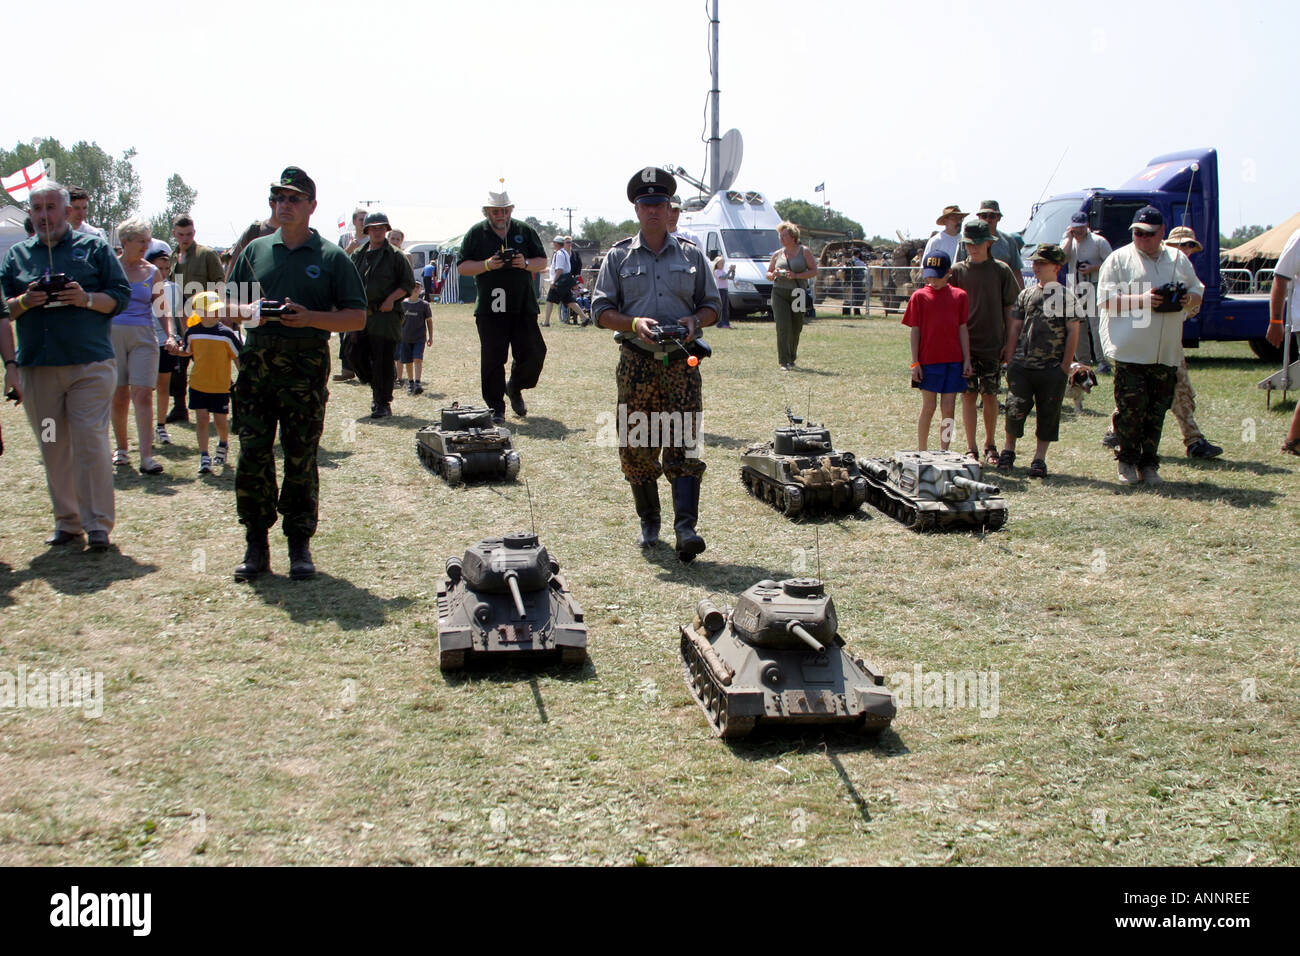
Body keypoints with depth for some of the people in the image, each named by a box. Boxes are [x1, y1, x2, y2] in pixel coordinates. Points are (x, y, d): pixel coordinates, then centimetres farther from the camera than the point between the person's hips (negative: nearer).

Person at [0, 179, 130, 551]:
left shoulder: (93, 247, 7)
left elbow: (121, 295, 3)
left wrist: (86, 299, -14)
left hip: (90, 364, -3)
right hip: (36, 366, 3)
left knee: (90, 443, -8)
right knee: (53, 448, 7)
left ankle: (98, 524, -2)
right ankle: (67, 521, 17)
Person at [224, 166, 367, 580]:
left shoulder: (332, 257, 4)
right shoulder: (255, 251, 15)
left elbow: (357, 318, 0)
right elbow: (228, 303, 18)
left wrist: (310, 318, -15)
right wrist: (248, 310, -5)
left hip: (306, 365, -3)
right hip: (256, 362, 3)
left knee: (301, 460, 2)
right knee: (251, 456, 0)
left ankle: (300, 545, 12)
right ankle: (256, 543, 9)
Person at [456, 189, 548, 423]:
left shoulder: (524, 231, 10)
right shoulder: (476, 233, 6)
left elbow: (542, 262, 13)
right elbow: (462, 267, 4)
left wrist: (526, 263, -8)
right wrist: (487, 265, -12)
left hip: (523, 307, 2)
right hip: (490, 309, -1)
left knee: (533, 353, -3)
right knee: (492, 359, -2)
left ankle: (514, 388, 24)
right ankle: (495, 408, 6)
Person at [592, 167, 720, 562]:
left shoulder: (691, 255, 10)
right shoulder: (618, 257, 8)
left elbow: (712, 304, 14)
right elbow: (601, 310, 5)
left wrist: (694, 321, -8)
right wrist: (634, 324, -14)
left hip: (681, 363, 0)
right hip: (636, 363, 0)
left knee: (684, 446, -10)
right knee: (636, 447, 4)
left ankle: (685, 527, -16)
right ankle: (649, 522, 20)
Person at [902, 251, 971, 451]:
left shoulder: (959, 296, 5)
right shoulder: (920, 296, 1)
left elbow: (963, 329, 8)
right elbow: (915, 331, 1)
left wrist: (967, 360, 4)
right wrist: (915, 362, -4)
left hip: (954, 361, 2)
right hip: (928, 360, -2)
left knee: (948, 409, 4)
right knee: (928, 407, 3)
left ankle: (944, 452, 12)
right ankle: (922, 452, 14)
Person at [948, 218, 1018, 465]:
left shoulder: (1001, 270, 2)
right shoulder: (957, 271, 2)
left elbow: (1010, 309, 5)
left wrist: (1010, 342, 2)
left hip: (993, 345, 0)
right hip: (965, 345, 0)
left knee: (990, 396, 5)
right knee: (968, 395, 0)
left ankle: (990, 446, 20)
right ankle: (971, 449, 6)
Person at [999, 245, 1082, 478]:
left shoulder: (1067, 297, 0)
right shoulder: (1026, 295, 10)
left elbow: (1073, 332, -1)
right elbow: (1014, 328, 14)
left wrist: (1065, 365, -6)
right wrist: (1010, 360, 7)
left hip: (1052, 370, -2)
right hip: (1022, 366, 2)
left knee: (1048, 415, 4)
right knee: (1015, 409, -3)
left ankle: (1039, 458, 12)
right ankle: (1008, 450, 17)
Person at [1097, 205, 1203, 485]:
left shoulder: (1178, 260, 16)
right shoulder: (1119, 259, 3)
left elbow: (1198, 293, 22)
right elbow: (1106, 299, -5)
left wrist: (1188, 299, -3)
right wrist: (1143, 300, -17)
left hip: (1167, 354, 4)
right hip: (1129, 351, -4)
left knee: (1157, 412, 5)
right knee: (1131, 408, -6)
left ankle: (1149, 464, 16)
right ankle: (1127, 462, 10)